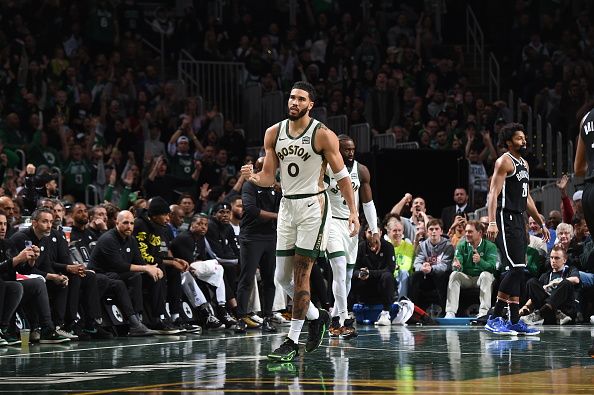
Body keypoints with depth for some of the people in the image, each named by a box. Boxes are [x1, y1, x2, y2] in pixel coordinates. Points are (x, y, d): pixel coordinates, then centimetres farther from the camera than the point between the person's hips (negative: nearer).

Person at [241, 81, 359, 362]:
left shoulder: (323, 135, -9)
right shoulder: (274, 133, 6)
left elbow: (341, 175, -5)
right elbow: (268, 177, 9)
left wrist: (353, 211, -13)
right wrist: (253, 177, -14)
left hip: (312, 205, -6)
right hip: (286, 205, 6)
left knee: (300, 274, -8)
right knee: (282, 276, 6)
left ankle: (292, 342, -5)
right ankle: (316, 317, 30)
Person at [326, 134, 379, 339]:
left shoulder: (361, 171, 2)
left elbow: (368, 203, 9)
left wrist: (375, 231, 3)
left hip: (351, 223, 5)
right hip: (331, 221, -5)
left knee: (347, 276, 8)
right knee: (340, 269, -19)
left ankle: (335, 320, 20)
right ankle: (343, 321, -21)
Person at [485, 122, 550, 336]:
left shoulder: (524, 164, 19)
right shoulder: (504, 162, -9)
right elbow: (493, 194, -17)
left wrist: (541, 223, 26)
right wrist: (492, 222, -29)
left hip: (519, 219, 10)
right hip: (506, 218, -9)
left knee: (517, 271, 7)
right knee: (516, 268, -16)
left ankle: (515, 321, 10)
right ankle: (494, 318, -13)